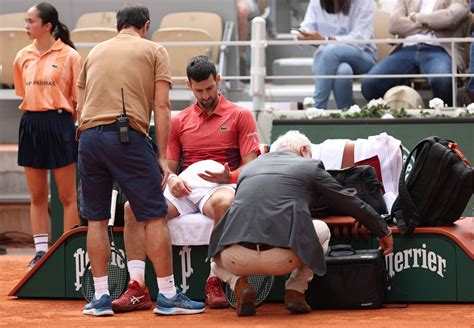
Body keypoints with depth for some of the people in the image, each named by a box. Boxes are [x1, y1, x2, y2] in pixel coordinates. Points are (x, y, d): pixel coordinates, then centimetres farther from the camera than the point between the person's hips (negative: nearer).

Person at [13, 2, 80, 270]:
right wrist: (32, 117, 13)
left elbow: (79, 99, -3)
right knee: (37, 197, 9)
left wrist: (78, 130, -5)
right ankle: (41, 251, 14)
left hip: (59, 123, -5)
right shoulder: (23, 57, 9)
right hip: (31, 125, 5)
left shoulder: (69, 56, -5)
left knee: (68, 197, 1)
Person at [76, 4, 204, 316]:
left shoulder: (96, 51, 22)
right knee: (155, 217, 1)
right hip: (128, 136, -4)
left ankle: (101, 297, 10)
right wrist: (162, 157, 1)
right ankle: (167, 295, 0)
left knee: (96, 219, 10)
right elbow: (161, 106, 2)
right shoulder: (154, 50, 10)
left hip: (88, 135, 4)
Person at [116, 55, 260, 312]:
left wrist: (228, 177, -20)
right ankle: (137, 287, -25)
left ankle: (214, 282, -32)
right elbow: (168, 167, 20)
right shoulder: (179, 121, 21)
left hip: (218, 187, -4)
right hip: (184, 188, 4)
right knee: (133, 207, -23)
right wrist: (172, 180, -5)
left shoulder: (240, 116, 9)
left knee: (223, 203, -43)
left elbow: (251, 166, 1)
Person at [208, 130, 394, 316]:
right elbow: (351, 203, 20)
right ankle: (295, 291, 12)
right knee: (322, 230, 29)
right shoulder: (310, 166, 15)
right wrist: (383, 231, 33)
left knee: (217, 251, 38)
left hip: (236, 259, 2)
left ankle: (240, 286, 6)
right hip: (283, 259, -2)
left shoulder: (249, 167, 25)